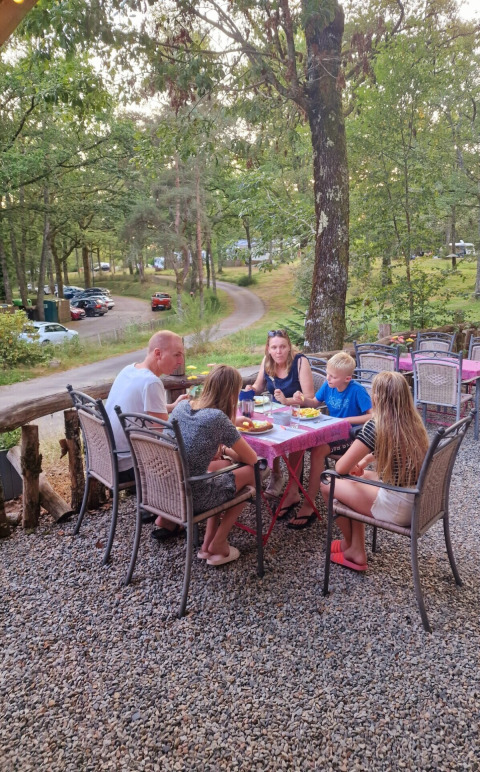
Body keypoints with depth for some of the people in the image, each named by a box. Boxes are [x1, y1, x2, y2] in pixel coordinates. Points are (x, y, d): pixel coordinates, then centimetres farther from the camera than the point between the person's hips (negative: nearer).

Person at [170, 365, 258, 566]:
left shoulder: (181, 406, 2)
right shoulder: (217, 418, -18)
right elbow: (252, 459, -5)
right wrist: (225, 450, 11)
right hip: (190, 498, -7)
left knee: (225, 466, 27)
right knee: (250, 472, 13)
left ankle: (207, 544, 26)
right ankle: (217, 547, 20)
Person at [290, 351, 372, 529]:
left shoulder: (357, 390, -17)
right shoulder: (328, 385, -1)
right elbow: (315, 403, 14)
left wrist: (348, 420, -19)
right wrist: (304, 400, -8)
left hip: (350, 436, -7)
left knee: (318, 451, -30)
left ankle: (309, 505, -20)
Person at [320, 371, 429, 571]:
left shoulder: (376, 426, -19)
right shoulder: (413, 420, 3)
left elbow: (341, 468, -13)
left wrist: (353, 463, 8)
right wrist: (363, 461, 15)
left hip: (397, 508, -8)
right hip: (418, 501, 8)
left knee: (328, 484, 8)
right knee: (357, 478, 25)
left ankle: (349, 545, 31)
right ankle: (356, 551, 25)